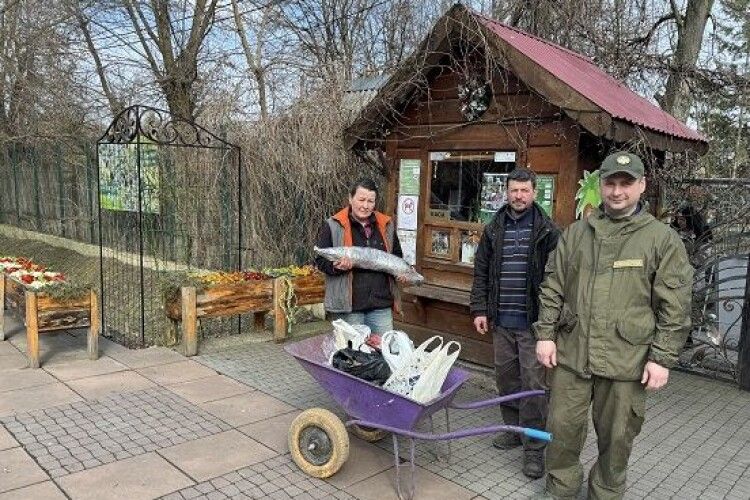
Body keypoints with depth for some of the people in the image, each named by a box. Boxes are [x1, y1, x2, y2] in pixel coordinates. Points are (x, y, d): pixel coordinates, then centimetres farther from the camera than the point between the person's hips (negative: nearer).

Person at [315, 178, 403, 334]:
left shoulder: (386, 225, 10)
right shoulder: (333, 225, -3)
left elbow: (397, 255, 22)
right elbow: (320, 260, -3)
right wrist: (337, 266, -22)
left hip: (382, 304, 4)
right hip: (348, 305, -4)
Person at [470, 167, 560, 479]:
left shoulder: (548, 231, -3)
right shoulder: (494, 230, 9)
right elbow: (481, 272, 11)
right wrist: (480, 310, 6)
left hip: (533, 323, -4)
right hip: (501, 322, 5)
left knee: (533, 383, -1)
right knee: (506, 377, 14)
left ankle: (534, 447, 9)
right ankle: (514, 429, 32)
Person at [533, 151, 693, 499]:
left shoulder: (663, 239, -1)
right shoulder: (576, 232, 7)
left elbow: (674, 306, -3)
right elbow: (552, 288, 9)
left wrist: (663, 357, -7)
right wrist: (546, 333, 3)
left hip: (626, 361, -2)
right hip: (571, 353, 3)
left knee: (616, 438, 12)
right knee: (562, 429, 12)